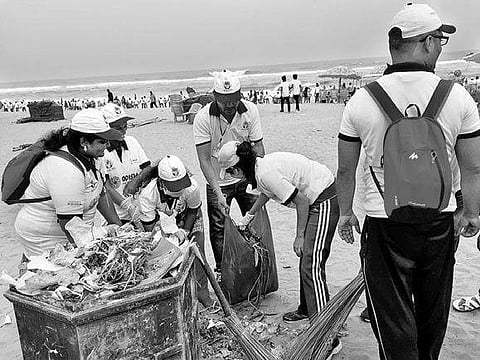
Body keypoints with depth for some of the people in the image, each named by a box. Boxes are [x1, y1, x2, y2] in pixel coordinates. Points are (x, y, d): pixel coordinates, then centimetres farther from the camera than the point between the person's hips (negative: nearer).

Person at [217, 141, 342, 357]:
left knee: (312, 266, -11)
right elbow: (266, 193, 29)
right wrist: (248, 216, 42)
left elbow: (301, 200, -22)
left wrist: (299, 236, -12)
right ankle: (306, 309, 38)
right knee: (306, 259, 20)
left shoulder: (265, 174, -23)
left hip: (324, 201, -10)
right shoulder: (261, 165, 7)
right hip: (316, 199, 10)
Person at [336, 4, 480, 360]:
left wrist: (346, 213, 13)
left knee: (393, 318, 9)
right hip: (440, 222, 3)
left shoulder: (362, 100, -9)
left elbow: (345, 170, -1)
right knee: (433, 313, 24)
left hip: (384, 223, -2)